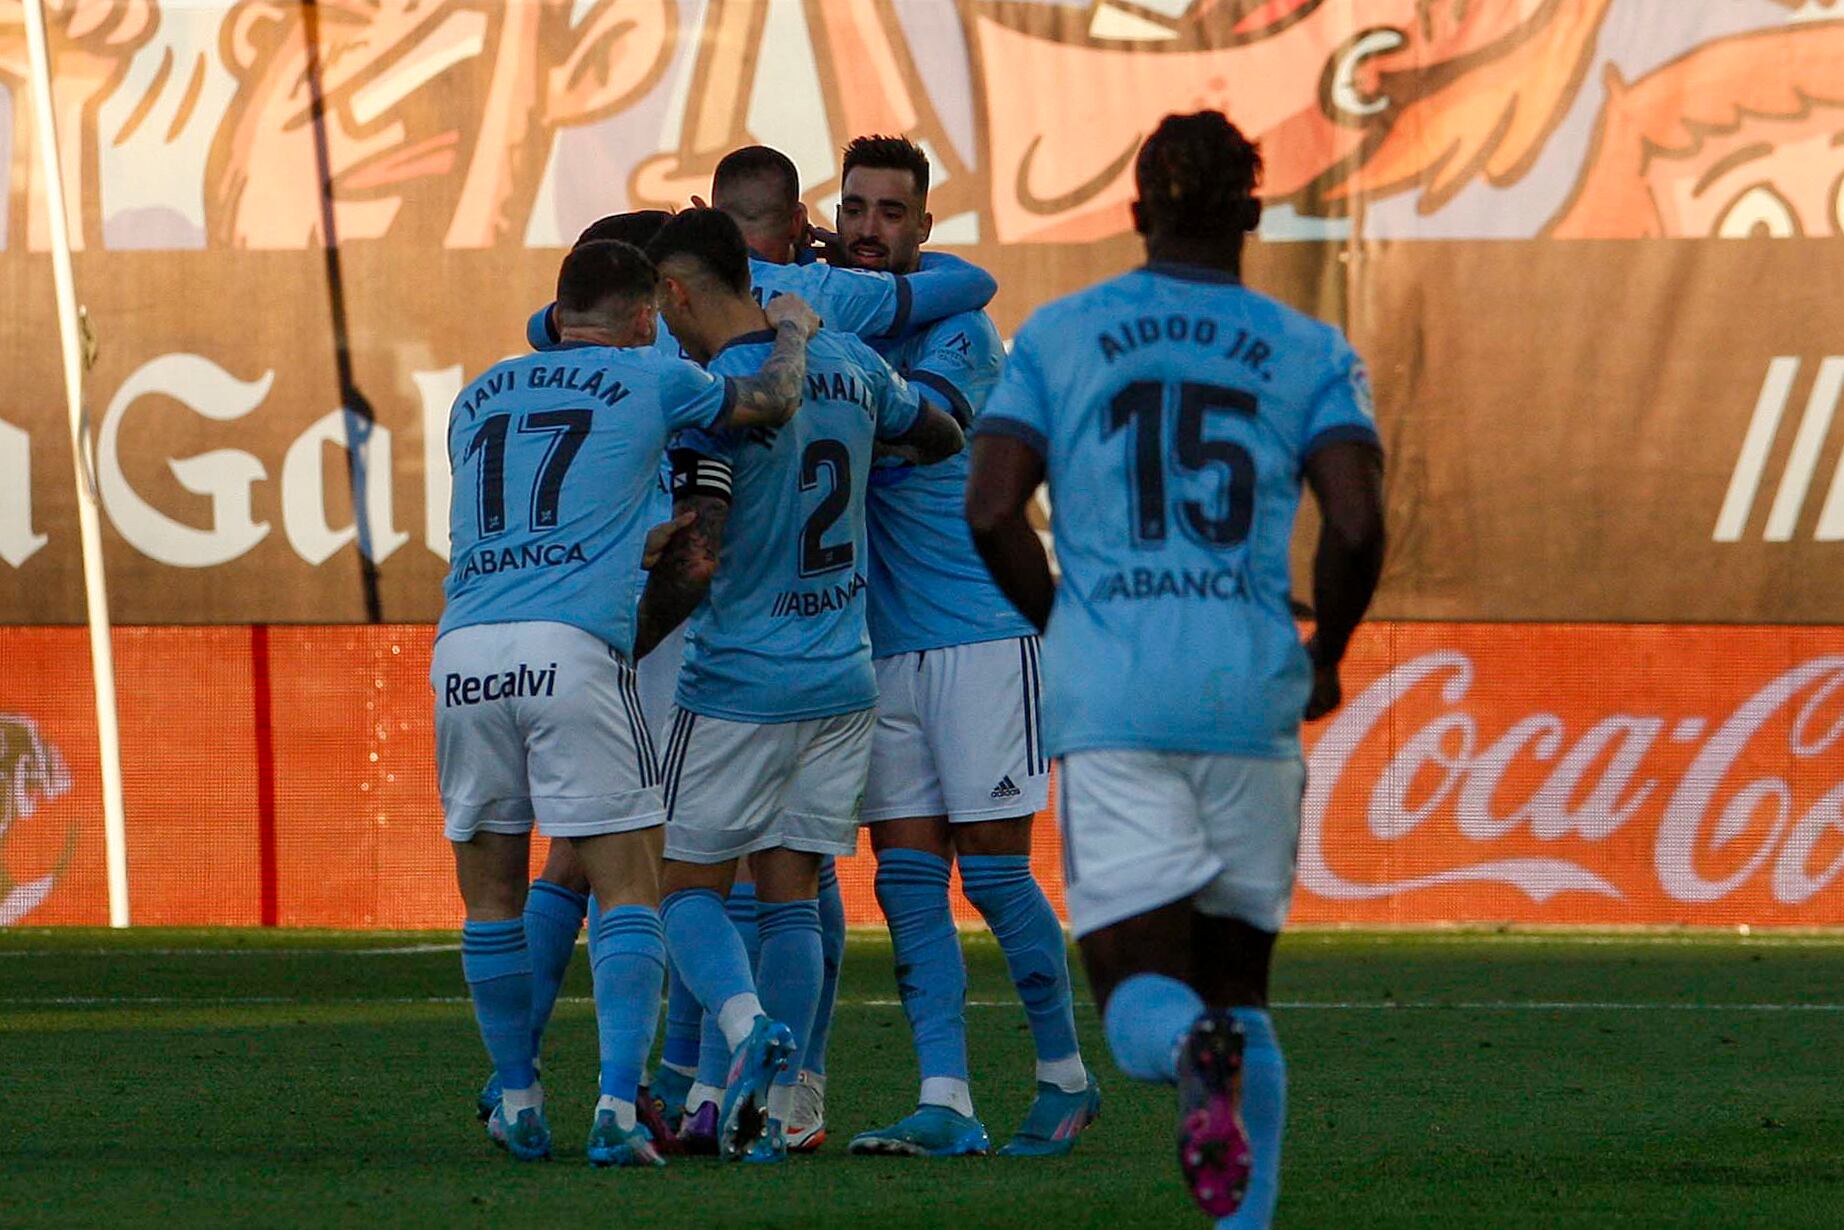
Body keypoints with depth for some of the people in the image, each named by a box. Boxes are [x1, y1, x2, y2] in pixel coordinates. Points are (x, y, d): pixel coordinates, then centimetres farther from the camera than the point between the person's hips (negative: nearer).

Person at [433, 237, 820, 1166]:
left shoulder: (479, 397, 24)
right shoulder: (649, 382, 11)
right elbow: (773, 401, 24)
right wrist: (791, 331, 45)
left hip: (464, 647, 4)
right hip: (576, 644, -4)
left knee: (491, 895, 14)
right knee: (629, 892, 0)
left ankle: (518, 1103, 20)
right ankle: (617, 1109, -11)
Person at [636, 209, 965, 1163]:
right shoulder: (848, 362, 4)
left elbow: (693, 566, -22)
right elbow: (942, 437, 23)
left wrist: (624, 652, -8)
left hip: (740, 682, -6)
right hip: (842, 680, 6)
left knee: (690, 886, 6)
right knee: (791, 891, 10)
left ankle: (748, 1024, -21)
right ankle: (774, 1107, 4)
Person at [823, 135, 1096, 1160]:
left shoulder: (957, 334, -7)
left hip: (981, 632, -6)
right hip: (882, 643, 6)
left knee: (994, 872, -4)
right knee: (909, 879, -1)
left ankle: (1067, 1075, 11)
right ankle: (946, 1106, -2)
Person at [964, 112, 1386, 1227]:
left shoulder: (1058, 335, 9)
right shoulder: (1311, 353, 6)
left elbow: (991, 512, 0)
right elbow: (1357, 526, -6)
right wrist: (1327, 656, 11)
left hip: (1107, 702, -1)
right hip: (1249, 695, 1)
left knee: (1140, 998, -2)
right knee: (1238, 978, 15)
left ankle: (1193, 1049, -37)